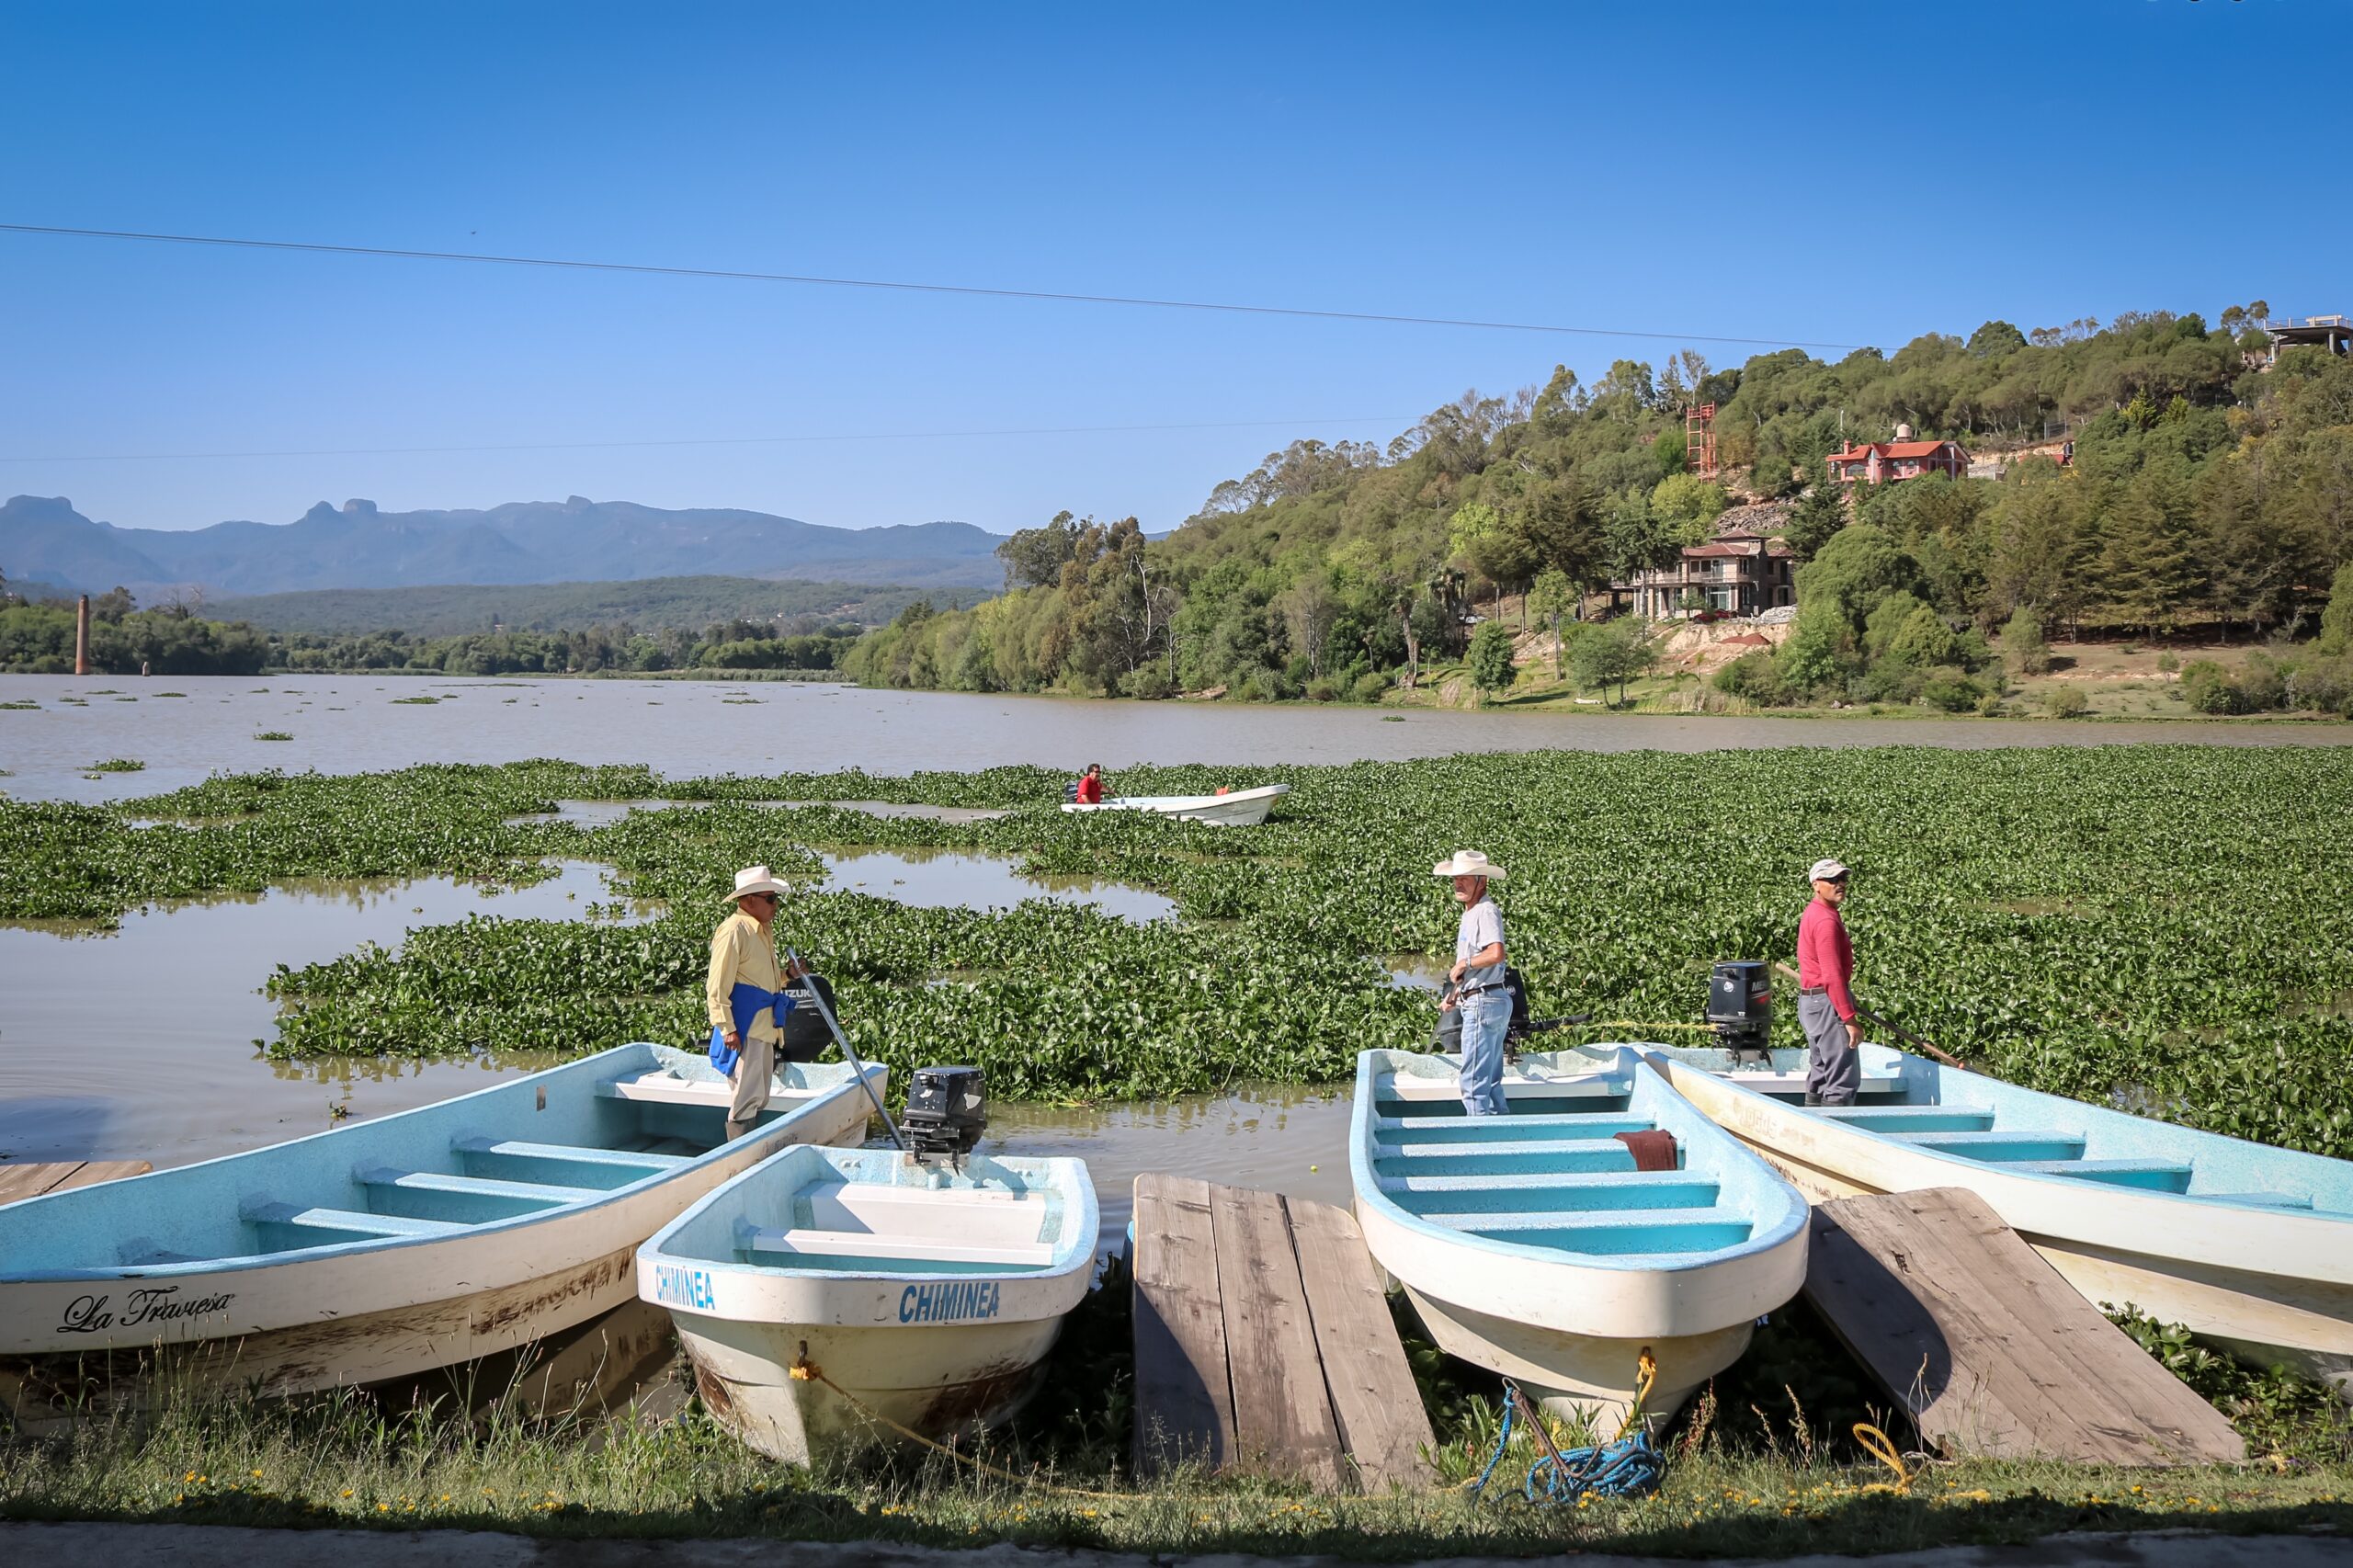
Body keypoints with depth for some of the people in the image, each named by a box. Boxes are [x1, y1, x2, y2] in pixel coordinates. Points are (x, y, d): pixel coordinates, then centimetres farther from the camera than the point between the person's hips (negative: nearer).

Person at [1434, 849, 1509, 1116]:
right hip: (1485, 1002, 11)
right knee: (1492, 1081, 17)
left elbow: (1495, 953, -31)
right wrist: (1456, 994, 19)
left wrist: (1462, 964, -18)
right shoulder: (1470, 913, 17)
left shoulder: (1486, 911, -14)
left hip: (1483, 1004, -11)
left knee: (1474, 1080, -7)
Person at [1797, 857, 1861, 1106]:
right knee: (1844, 1079, -11)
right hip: (1828, 1003, -11)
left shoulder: (1813, 913, 15)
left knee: (1819, 1077, 14)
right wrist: (1850, 1019, -23)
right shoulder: (1826, 920, -18)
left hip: (1810, 1000, 11)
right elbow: (1832, 976, -23)